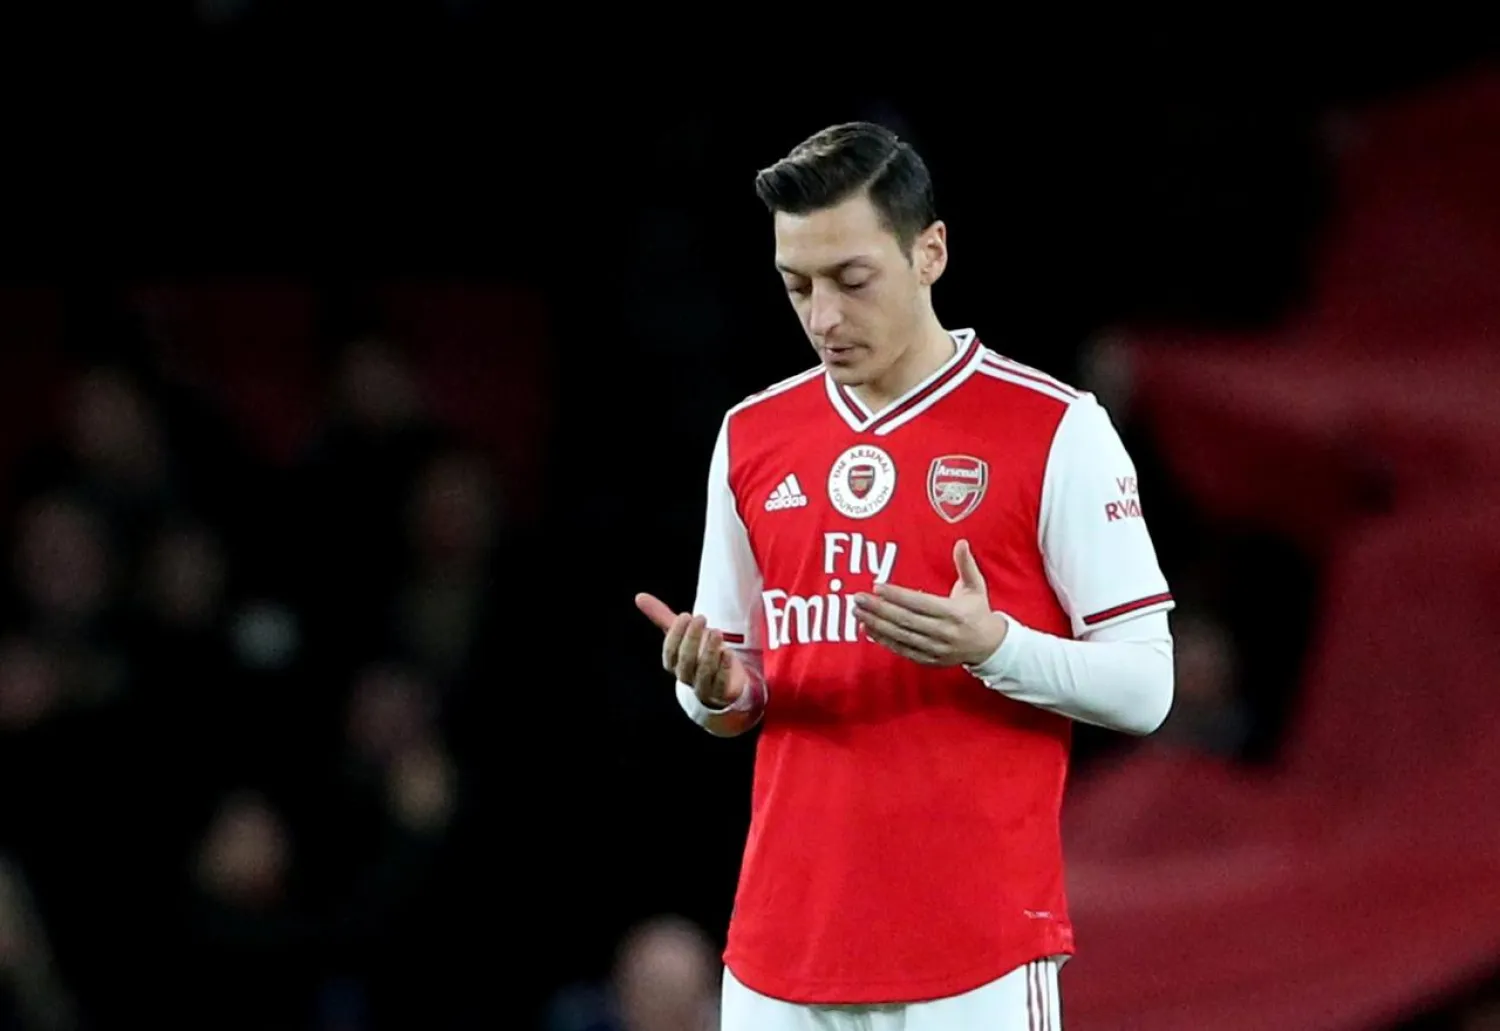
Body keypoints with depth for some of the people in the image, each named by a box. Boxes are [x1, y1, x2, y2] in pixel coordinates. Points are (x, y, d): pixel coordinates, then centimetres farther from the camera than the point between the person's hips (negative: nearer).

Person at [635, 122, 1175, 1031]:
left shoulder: (1054, 431, -4)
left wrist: (993, 648, -22)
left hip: (979, 956, -5)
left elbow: (1143, 684, -5)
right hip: (782, 953, 5)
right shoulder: (750, 438, 12)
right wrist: (716, 688, -4)